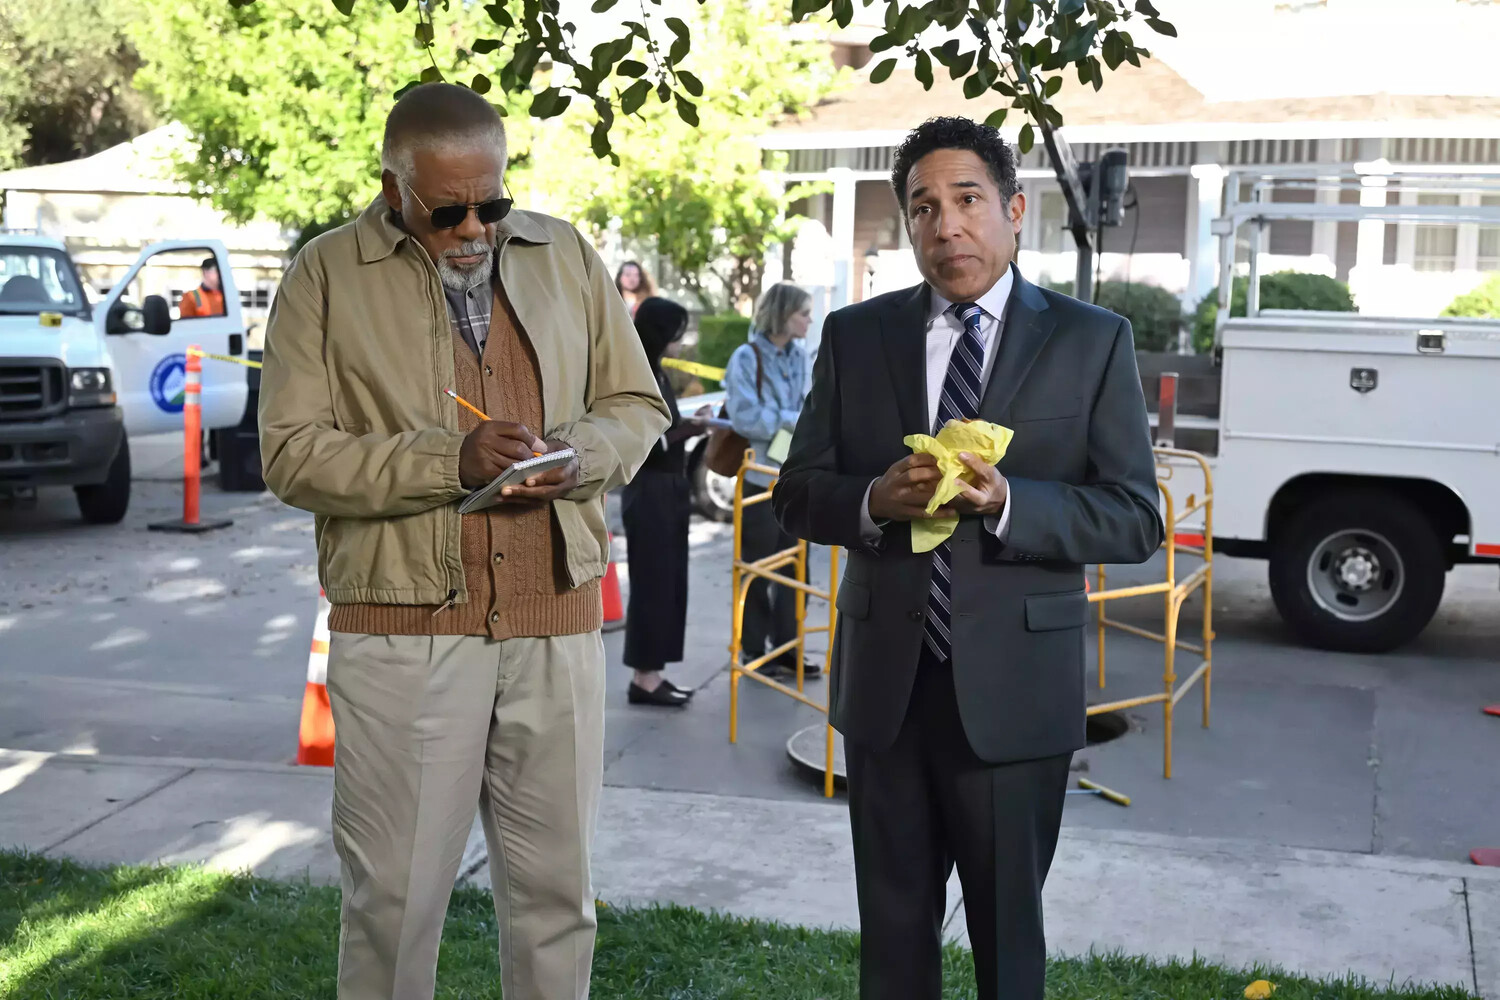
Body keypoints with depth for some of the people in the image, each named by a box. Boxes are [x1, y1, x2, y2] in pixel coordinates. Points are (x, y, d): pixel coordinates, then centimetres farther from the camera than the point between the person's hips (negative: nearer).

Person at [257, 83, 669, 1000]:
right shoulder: (328, 275, 0)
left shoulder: (566, 256, 9)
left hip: (558, 619, 3)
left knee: (556, 887, 10)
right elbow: (292, 452, -6)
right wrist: (450, 459, -18)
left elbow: (638, 406, 14)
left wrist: (577, 455, -8)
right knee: (393, 890, 5)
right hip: (401, 624, -2)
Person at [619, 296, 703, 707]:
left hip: (668, 490, 9)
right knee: (651, 584, -3)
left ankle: (653, 673, 16)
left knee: (670, 583, 10)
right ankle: (644, 677, 4)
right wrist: (688, 428, -17)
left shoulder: (657, 375, 12)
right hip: (647, 492, -9)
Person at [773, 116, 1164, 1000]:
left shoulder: (1092, 341, -1)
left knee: (1009, 929, 12)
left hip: (1015, 689, -2)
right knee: (893, 927, 15)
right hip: (886, 683, 2)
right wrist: (874, 501, -16)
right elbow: (800, 494, 7)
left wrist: (1006, 502, -21)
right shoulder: (856, 336, 6)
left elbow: (1135, 519, -5)